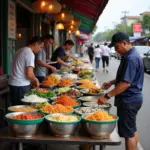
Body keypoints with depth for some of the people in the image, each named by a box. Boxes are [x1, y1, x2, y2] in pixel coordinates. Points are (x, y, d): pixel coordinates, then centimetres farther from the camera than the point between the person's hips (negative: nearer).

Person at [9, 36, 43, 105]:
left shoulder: (20, 50, 13)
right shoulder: (30, 54, -15)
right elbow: (29, 74, -21)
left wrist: (33, 80, 18)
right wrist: (35, 80, 0)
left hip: (12, 83, 9)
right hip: (21, 86, -9)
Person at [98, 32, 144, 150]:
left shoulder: (130, 58, -23)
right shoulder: (131, 55, 10)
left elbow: (126, 83, -28)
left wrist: (107, 96, -25)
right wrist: (112, 82, 12)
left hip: (128, 100, -10)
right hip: (133, 99, 10)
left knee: (128, 133, -2)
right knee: (132, 129, 20)